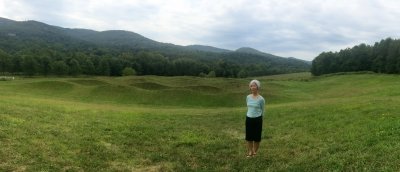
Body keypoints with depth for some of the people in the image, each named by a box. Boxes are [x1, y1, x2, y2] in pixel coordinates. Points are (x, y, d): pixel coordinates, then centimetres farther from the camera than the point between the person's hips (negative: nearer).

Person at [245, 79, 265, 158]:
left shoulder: (261, 99, -10)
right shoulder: (248, 97, 2)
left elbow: (262, 110, 2)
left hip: (257, 119, -4)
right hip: (249, 119, 4)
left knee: (257, 137, 7)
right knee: (249, 136, 10)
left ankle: (255, 152, 25)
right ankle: (250, 152, 25)